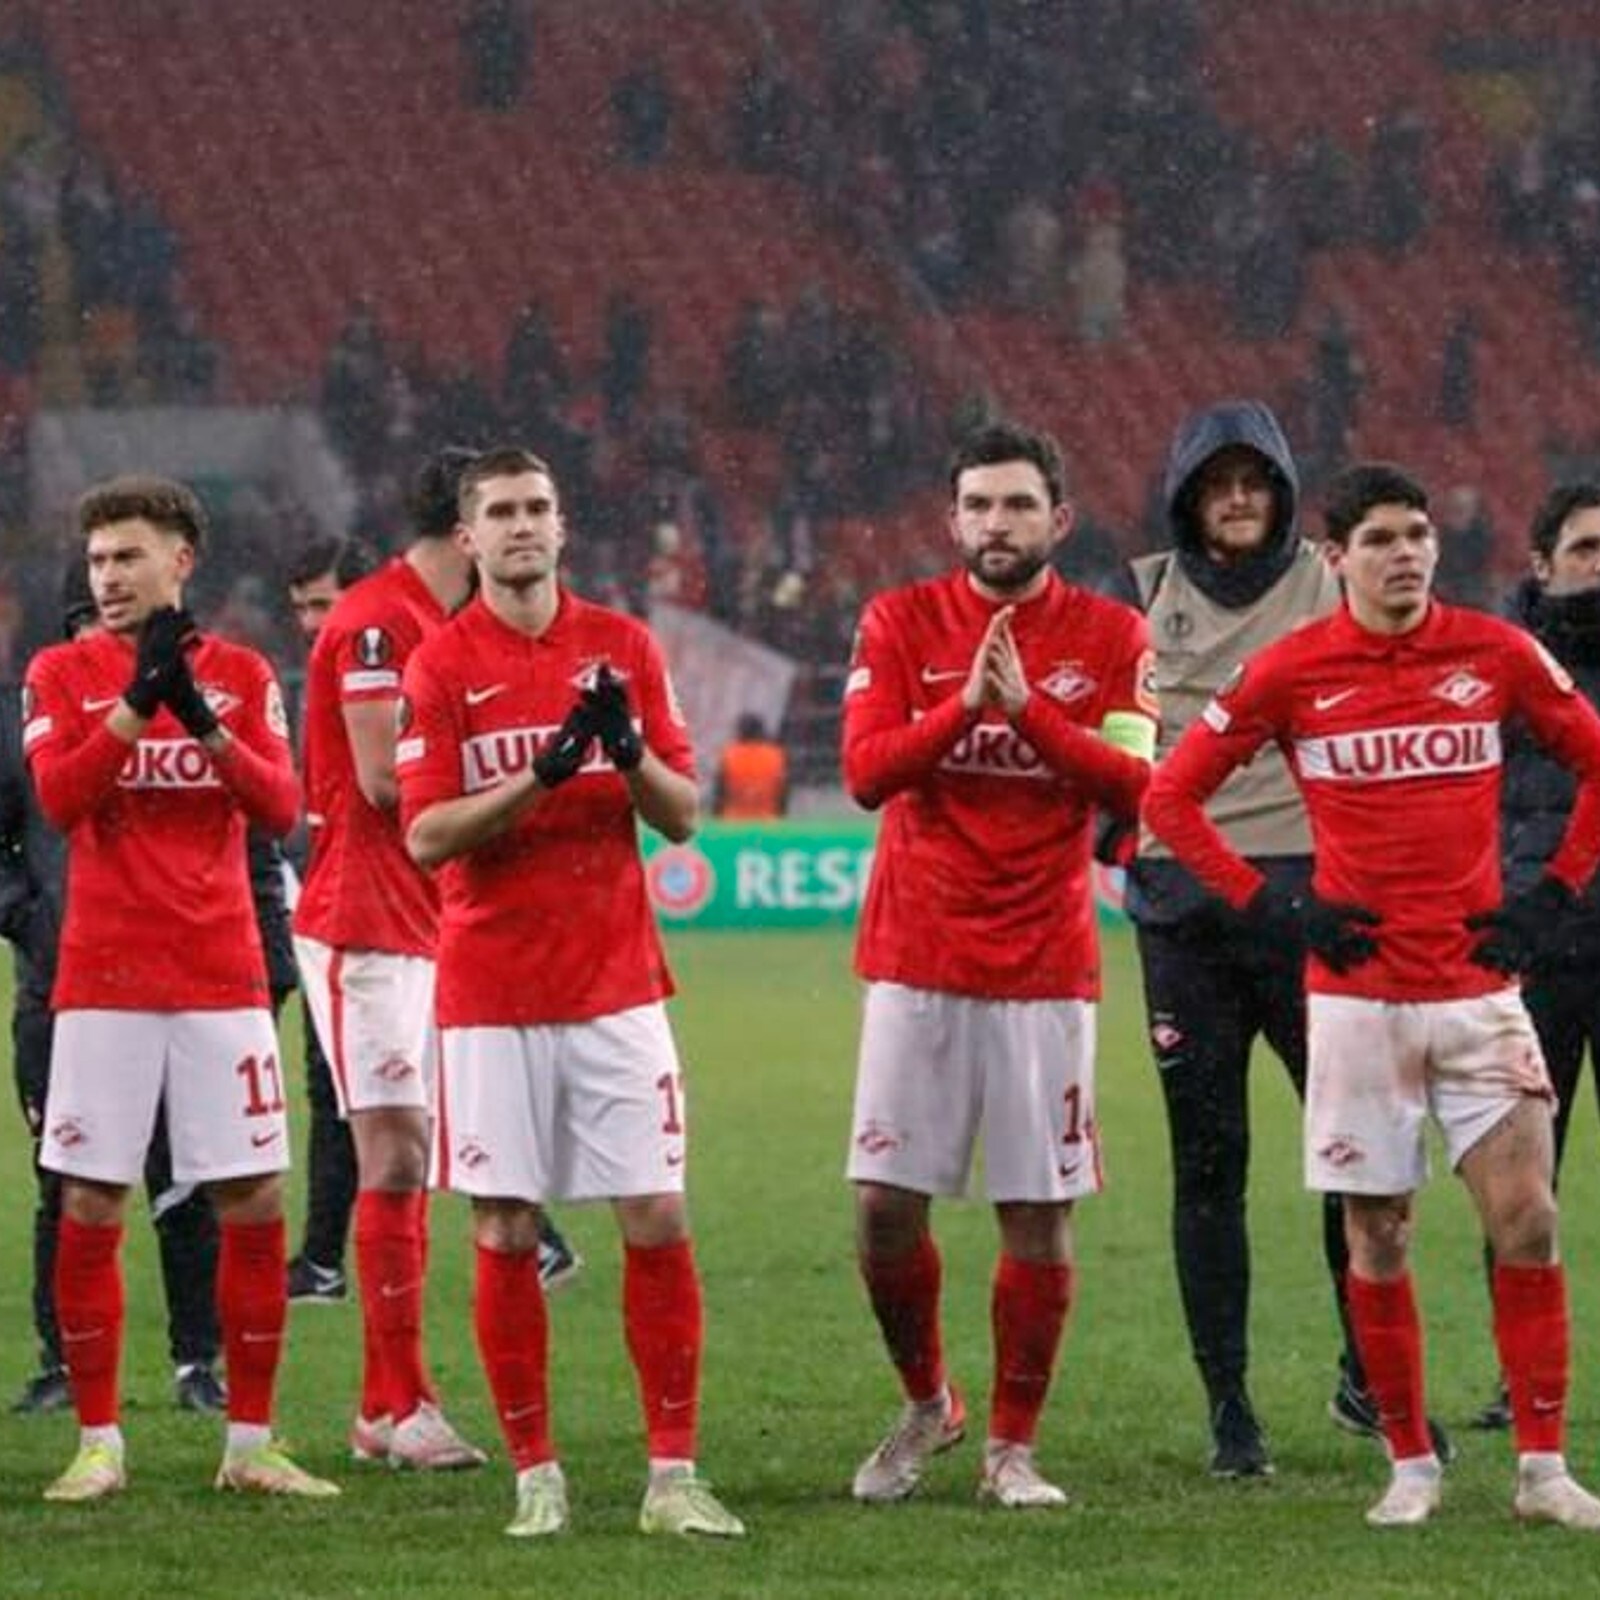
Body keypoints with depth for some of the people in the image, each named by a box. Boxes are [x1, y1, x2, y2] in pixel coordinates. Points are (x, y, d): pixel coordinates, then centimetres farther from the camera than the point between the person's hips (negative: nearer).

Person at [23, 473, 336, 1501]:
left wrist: (204, 720, -15)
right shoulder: (63, 674, 4)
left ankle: (251, 1443, 8)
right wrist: (137, 700, -18)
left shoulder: (242, 675, 9)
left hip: (222, 980, 2)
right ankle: (99, 1444, 6)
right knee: (91, 1211, -2)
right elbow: (59, 798, -11)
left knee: (255, 1203, 0)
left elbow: (280, 808, -3)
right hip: (104, 982, -1)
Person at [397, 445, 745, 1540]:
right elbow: (426, 836, -8)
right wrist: (542, 771, -21)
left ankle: (674, 1475, 2)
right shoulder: (440, 666, 0)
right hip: (493, 992, -2)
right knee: (506, 1233, -1)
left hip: (617, 985, 2)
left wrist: (629, 752, -14)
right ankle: (535, 1475, 8)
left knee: (658, 1218, -3)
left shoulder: (625, 648, 7)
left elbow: (682, 817, 6)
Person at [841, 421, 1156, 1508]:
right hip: (917, 961, 1)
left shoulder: (1110, 637, 2)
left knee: (1039, 1213, -1)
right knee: (886, 1205, -2)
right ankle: (926, 1407, 21)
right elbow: (866, 770, -8)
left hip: (1045, 969, -1)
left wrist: (1028, 708, -20)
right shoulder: (902, 623, 3)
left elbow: (1134, 788, -9)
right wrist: (966, 702, -22)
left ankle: (1013, 1448, 10)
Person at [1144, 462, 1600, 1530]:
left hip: (1479, 983, 1)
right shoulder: (1290, 671, -2)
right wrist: (1273, 908, -3)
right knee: (1377, 1237, 3)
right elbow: (1171, 796, 4)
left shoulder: (1496, 655, 1)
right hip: (1358, 992, -1)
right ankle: (1411, 1462, 14)